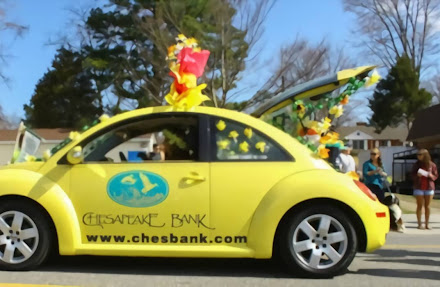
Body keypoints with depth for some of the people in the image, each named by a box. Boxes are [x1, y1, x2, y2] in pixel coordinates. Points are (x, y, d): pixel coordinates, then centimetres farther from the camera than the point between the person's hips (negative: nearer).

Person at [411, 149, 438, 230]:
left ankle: (427, 224, 11)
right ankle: (419, 224, 6)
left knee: (427, 206, 4)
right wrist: (417, 175, -16)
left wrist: (431, 175, -16)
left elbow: (436, 176, 5)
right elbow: (412, 175, 5)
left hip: (429, 187, 0)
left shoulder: (432, 165, 0)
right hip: (419, 188, 0)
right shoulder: (416, 165, 2)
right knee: (420, 206, 2)